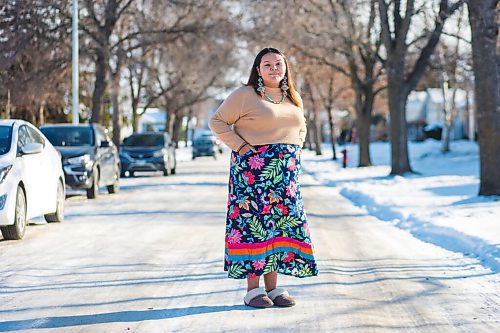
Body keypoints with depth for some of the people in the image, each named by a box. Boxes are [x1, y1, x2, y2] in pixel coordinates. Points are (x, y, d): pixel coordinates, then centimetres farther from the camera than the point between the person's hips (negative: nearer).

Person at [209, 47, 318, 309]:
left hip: (285, 173, 6)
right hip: (254, 170, -6)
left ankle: (272, 286, 12)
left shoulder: (293, 98, 14)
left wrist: (296, 148, 14)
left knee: (280, 222, 4)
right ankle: (253, 288, 0)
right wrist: (239, 146, -12)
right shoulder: (245, 95, -5)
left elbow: (301, 126, 31)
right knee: (253, 221, -6)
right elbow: (217, 122, -5)